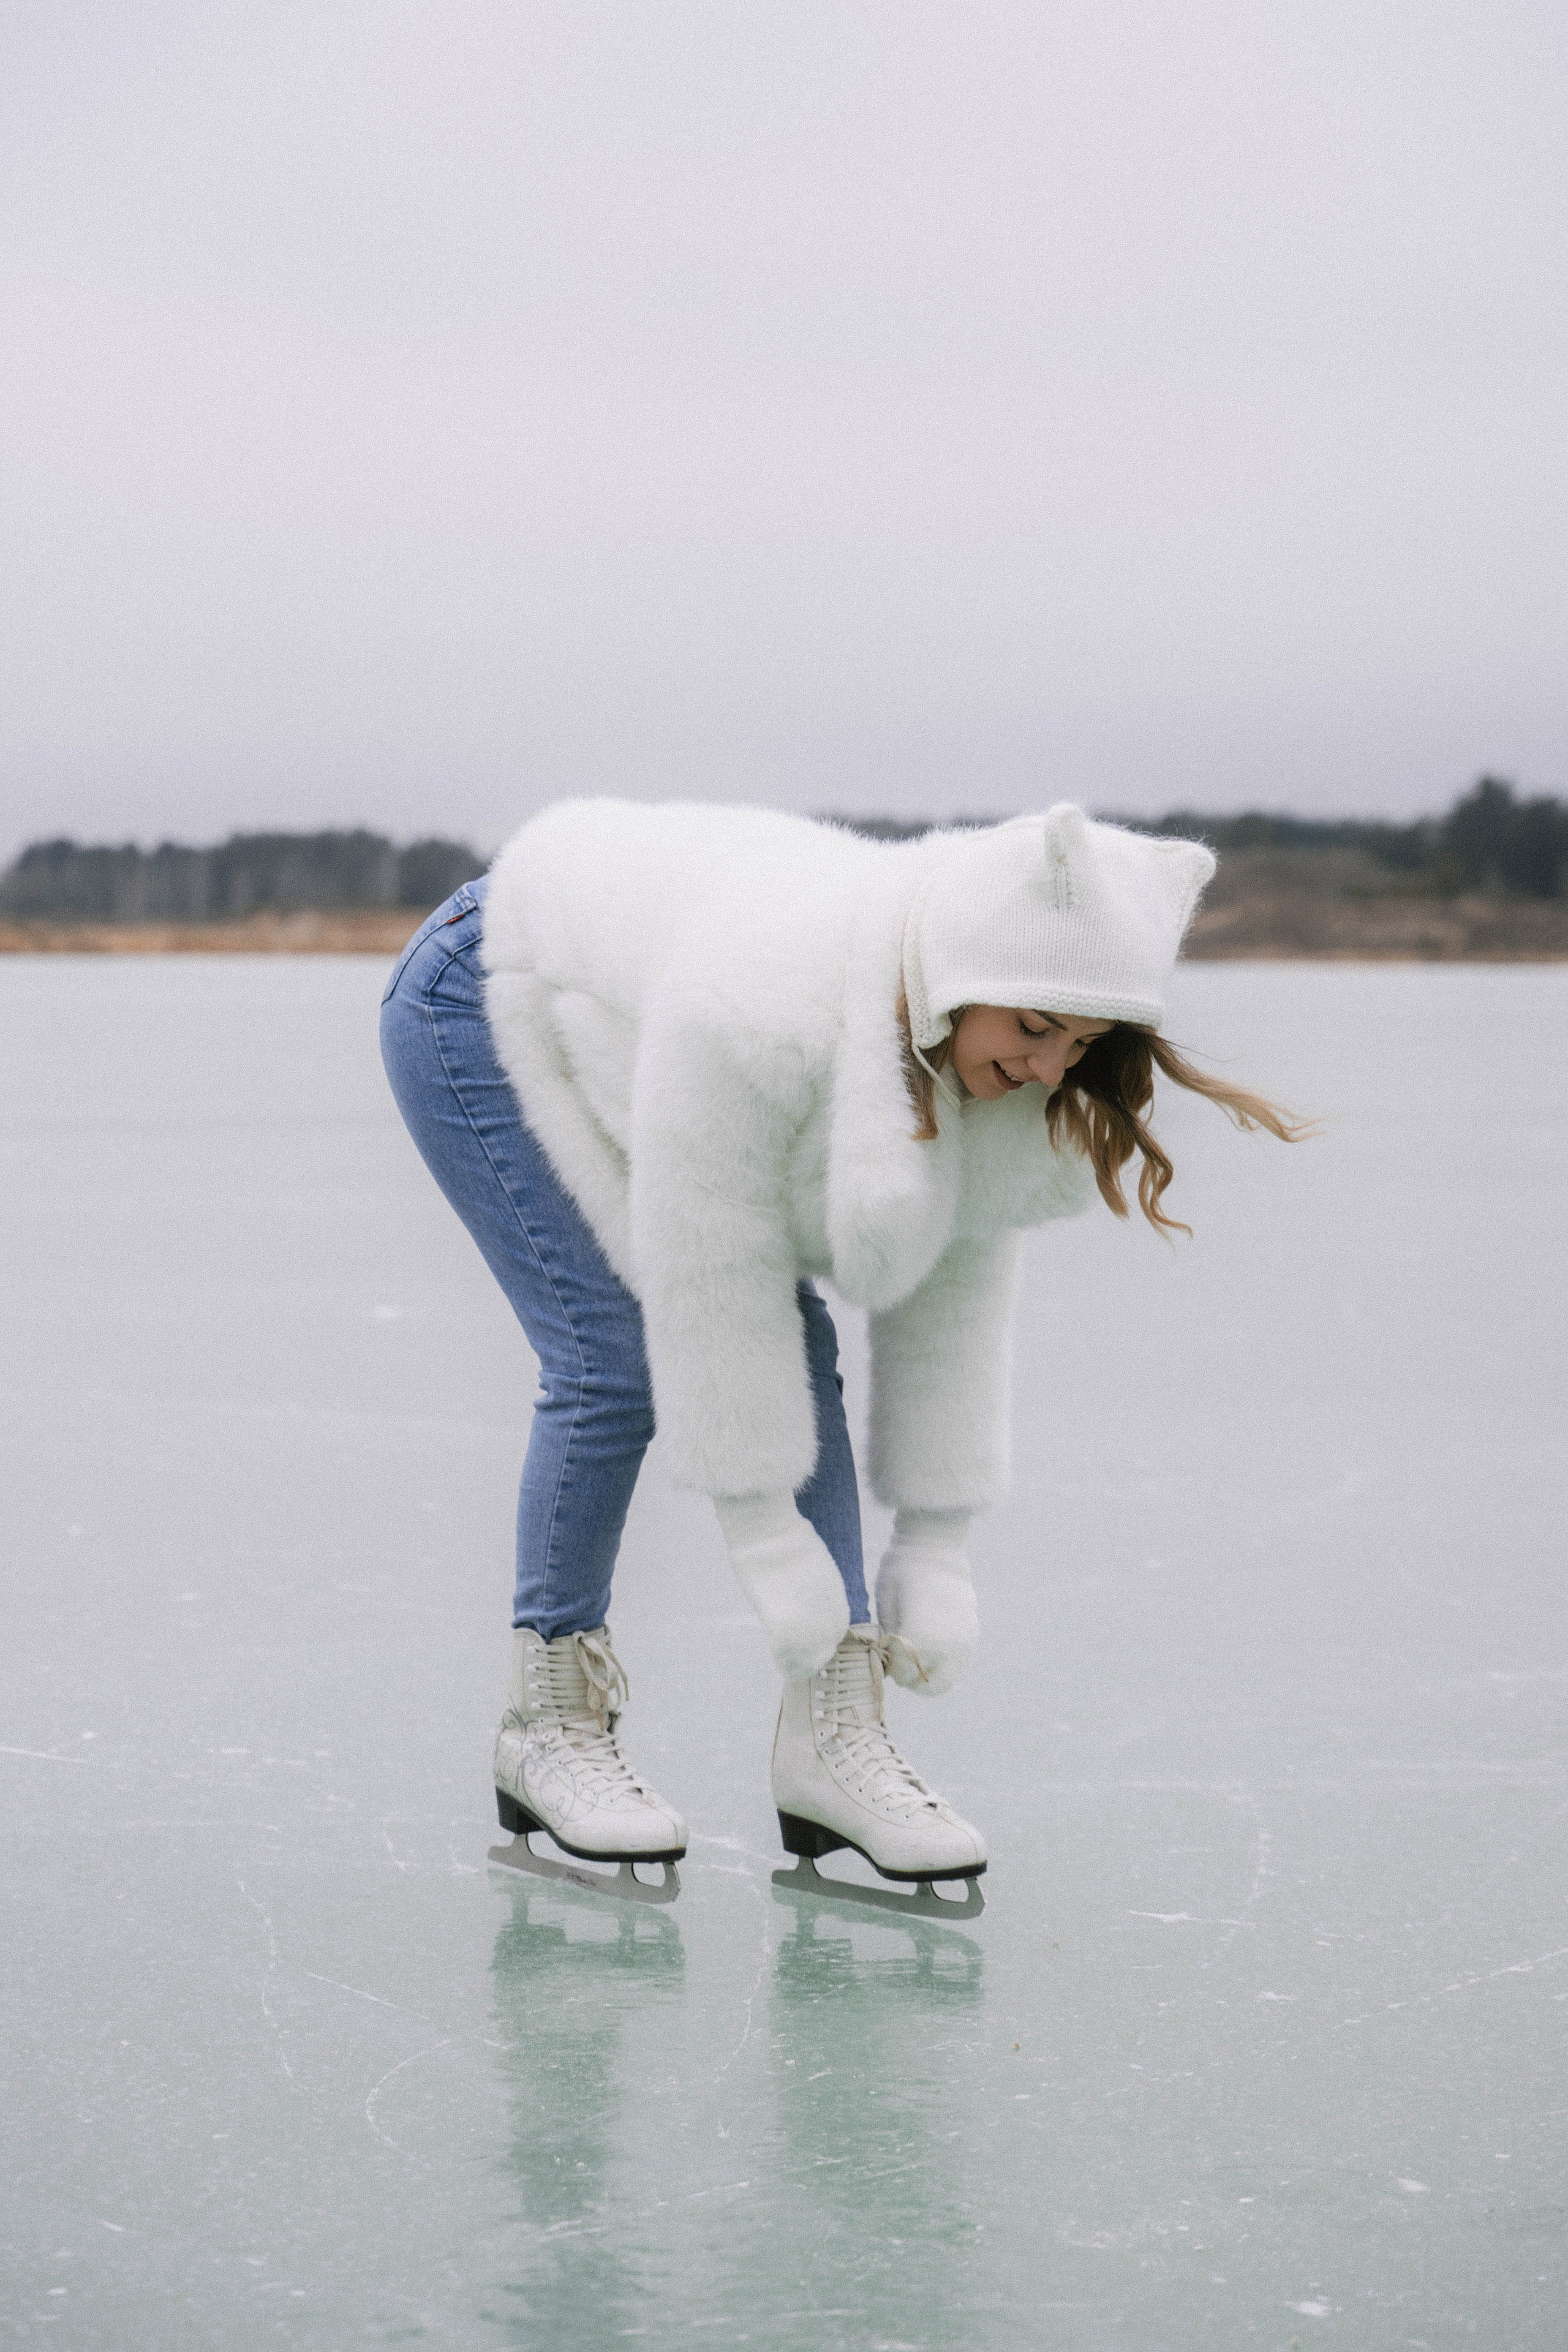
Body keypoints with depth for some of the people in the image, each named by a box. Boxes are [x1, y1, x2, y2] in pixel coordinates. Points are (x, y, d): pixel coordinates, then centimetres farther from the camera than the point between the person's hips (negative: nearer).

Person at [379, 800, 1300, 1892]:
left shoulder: (998, 1070, -19)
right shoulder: (759, 1014, -42)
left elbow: (952, 1292, -9)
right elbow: (707, 1269, -34)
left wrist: (937, 1546, -9)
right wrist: (770, 1540, -28)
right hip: (487, 1010, -7)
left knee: (795, 1354, -7)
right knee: (620, 1354, -18)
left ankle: (834, 1737, -7)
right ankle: (549, 1720, -2)